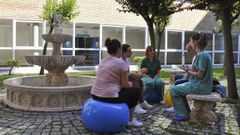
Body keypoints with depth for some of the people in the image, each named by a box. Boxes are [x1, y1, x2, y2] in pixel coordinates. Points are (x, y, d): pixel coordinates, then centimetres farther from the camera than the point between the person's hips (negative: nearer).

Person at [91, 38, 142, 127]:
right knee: (136, 92, 16)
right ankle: (130, 120, 23)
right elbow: (125, 85, -7)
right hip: (109, 96, -8)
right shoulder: (121, 63, -8)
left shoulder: (103, 61, 14)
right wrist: (129, 85, 16)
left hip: (95, 95, 8)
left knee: (122, 90, 35)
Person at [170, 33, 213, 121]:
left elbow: (200, 74, -22)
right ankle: (187, 112, 26)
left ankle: (183, 115, 2)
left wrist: (188, 71, -7)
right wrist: (190, 70, 6)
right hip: (201, 85, 10)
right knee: (178, 88, 23)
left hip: (200, 87, -10)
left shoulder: (202, 55, -20)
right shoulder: (204, 54, 11)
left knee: (173, 90, -6)